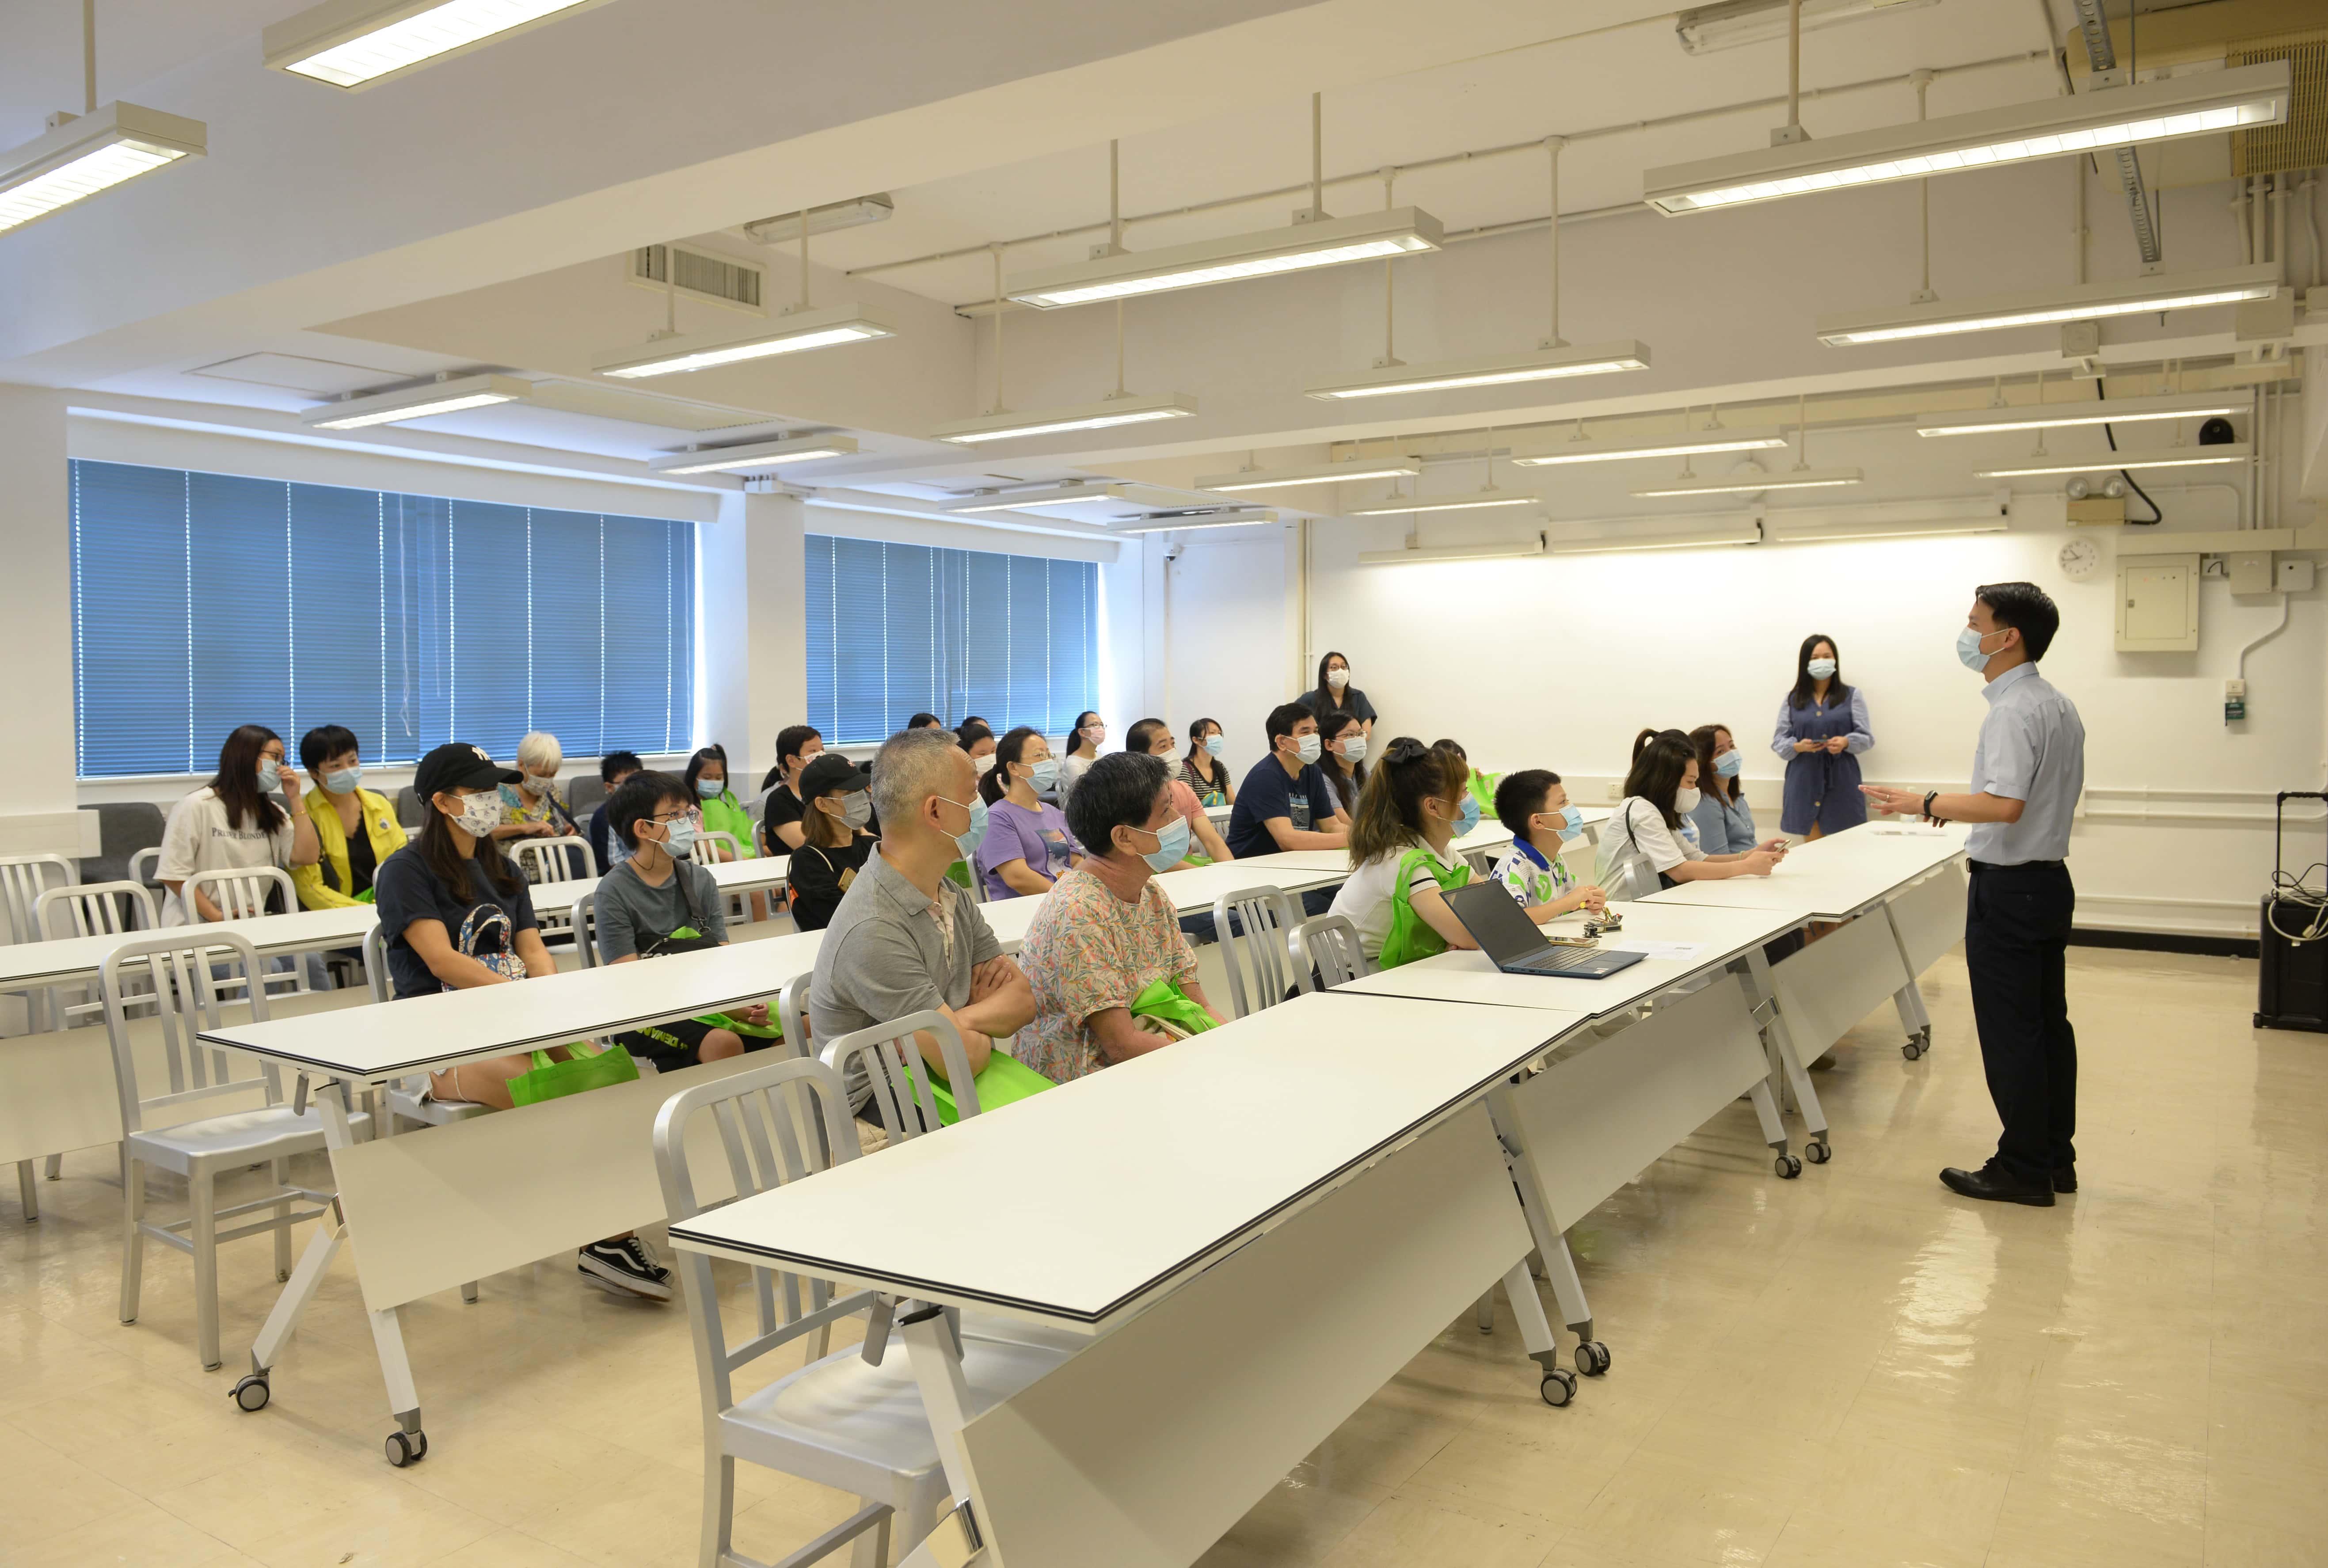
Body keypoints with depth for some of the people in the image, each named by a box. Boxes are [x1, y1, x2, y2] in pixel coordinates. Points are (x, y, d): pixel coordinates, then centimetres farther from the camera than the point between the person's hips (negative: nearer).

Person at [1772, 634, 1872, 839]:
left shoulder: (1852, 696, 6)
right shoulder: (1791, 700, 8)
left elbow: (1867, 737, 2)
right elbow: (1779, 741, 5)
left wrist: (1846, 742, -20)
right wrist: (1798, 747, -17)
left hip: (1841, 781, -1)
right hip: (1805, 782, 1)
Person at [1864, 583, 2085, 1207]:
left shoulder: (2014, 712, -20)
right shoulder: (2060, 706, 12)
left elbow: (2005, 805, -31)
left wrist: (1925, 803, -23)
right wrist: (1952, 809, 25)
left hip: (2008, 887, -10)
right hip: (2051, 876, 10)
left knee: (2010, 1033, -2)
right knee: (2048, 1022, 15)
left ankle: (2023, 1170, 6)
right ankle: (2056, 1158, 23)